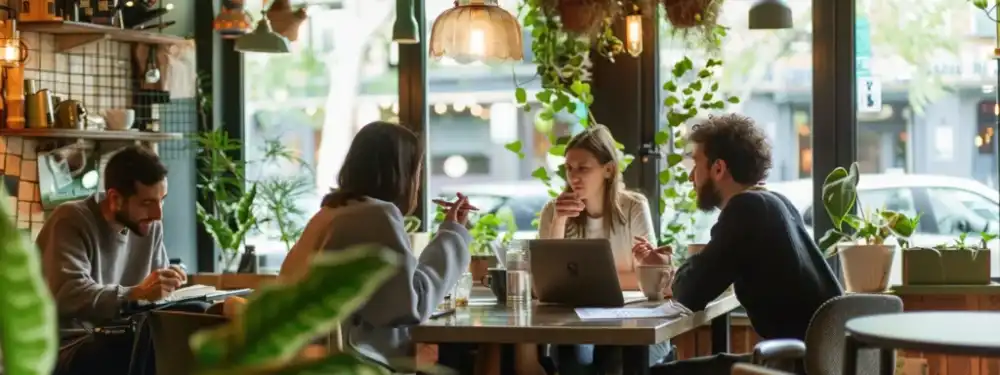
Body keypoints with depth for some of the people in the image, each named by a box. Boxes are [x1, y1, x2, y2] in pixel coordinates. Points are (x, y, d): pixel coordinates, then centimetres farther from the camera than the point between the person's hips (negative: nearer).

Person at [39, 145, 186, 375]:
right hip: (67, 348, -6)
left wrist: (169, 282, -13)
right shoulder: (70, 221, -14)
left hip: (113, 342, 6)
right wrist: (136, 293, -39)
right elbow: (68, 295, -28)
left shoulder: (150, 226, 6)